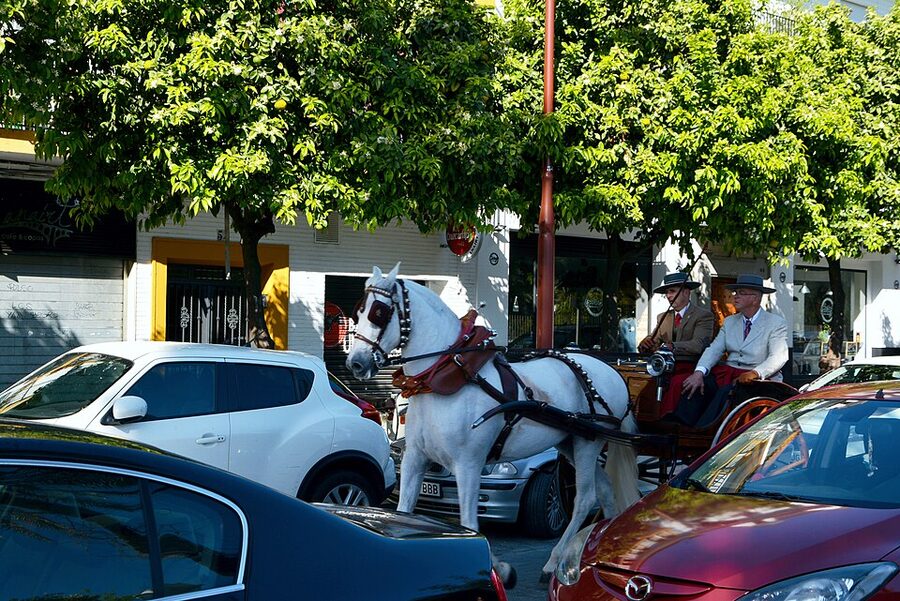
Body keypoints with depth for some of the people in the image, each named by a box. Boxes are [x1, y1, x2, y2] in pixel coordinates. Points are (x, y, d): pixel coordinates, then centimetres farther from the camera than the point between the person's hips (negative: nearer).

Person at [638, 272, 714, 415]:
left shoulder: (703, 316, 2)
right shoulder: (662, 317, 22)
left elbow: (698, 344, -13)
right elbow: (654, 342, 13)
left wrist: (672, 346, -27)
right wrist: (645, 344, -12)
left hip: (690, 368, -5)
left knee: (674, 383, -36)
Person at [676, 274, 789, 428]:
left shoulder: (776, 324, 0)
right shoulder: (729, 321, 18)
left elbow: (779, 357, -13)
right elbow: (714, 350, 5)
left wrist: (755, 373, -31)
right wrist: (699, 372, -15)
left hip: (759, 378, -5)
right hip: (727, 373, 5)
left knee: (726, 392, -34)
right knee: (694, 385, -22)